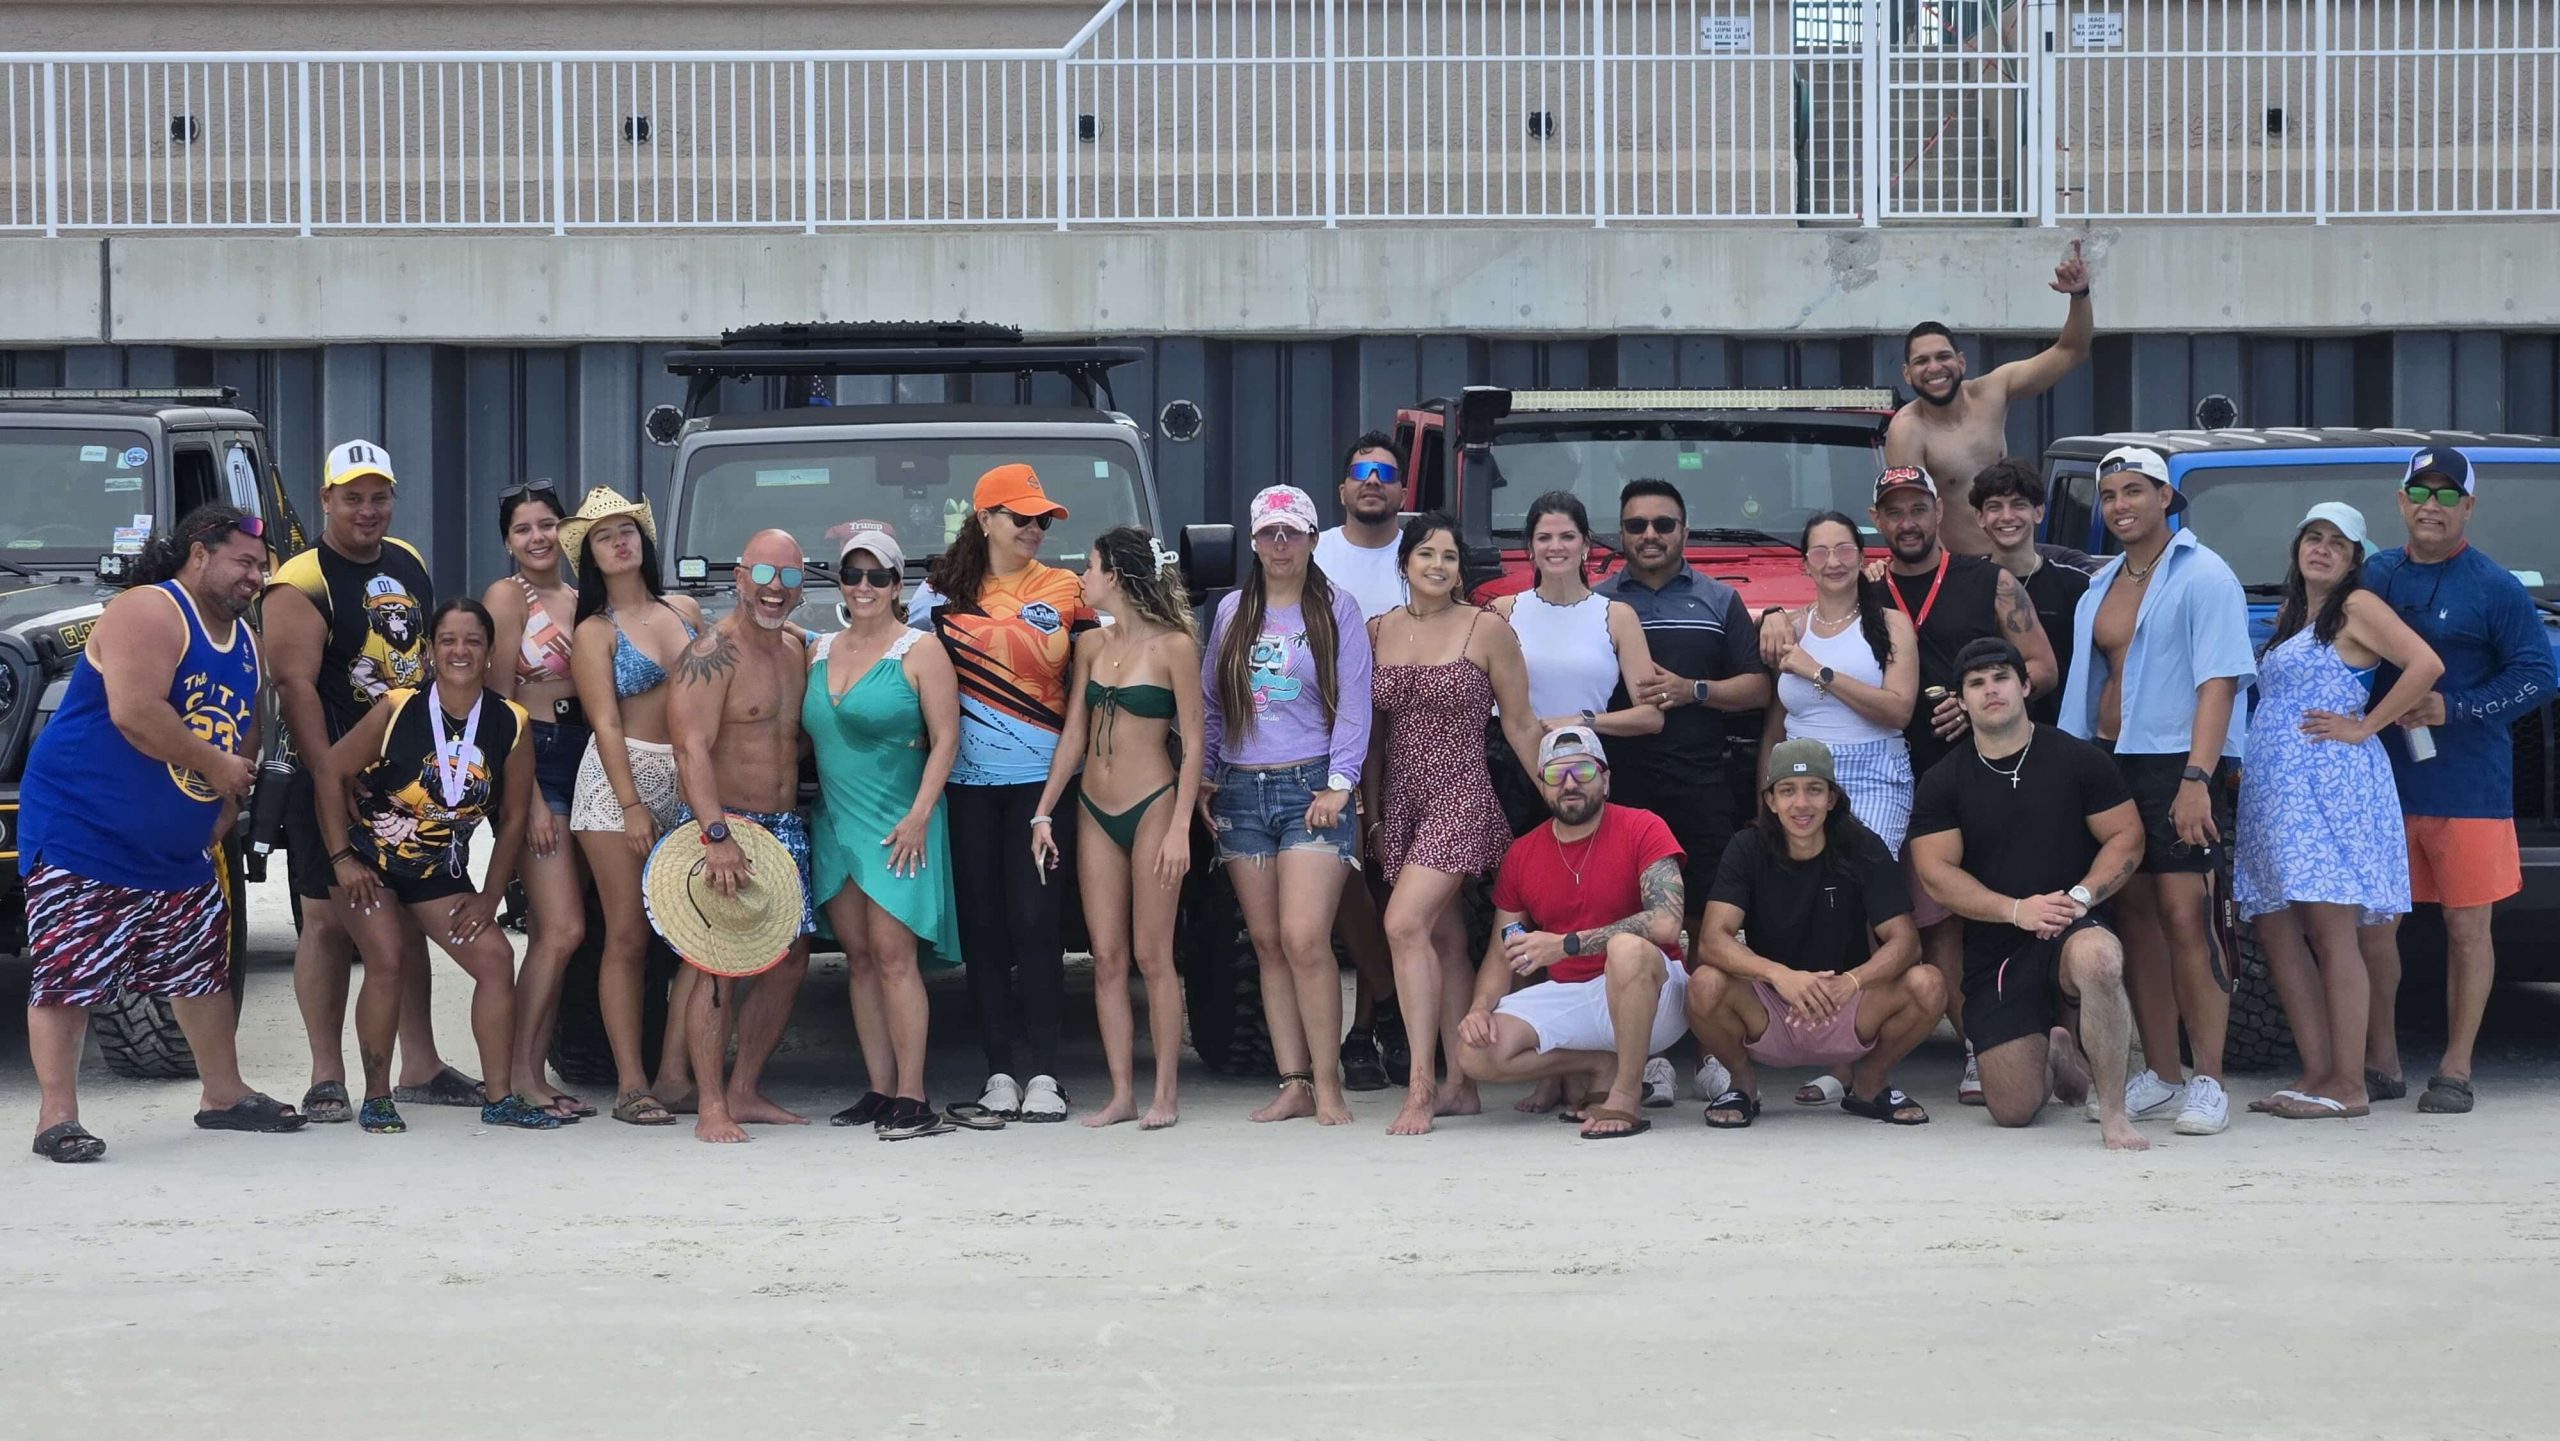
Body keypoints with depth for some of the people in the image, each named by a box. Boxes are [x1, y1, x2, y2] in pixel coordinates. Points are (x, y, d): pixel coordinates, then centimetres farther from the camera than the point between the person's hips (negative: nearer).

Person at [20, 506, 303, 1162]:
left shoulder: (245, 642, 13)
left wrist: (223, 816, 7)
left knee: (205, 965, 14)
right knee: (65, 976, -9)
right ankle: (57, 1118, -7)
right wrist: (214, 765, -18)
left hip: (178, 853, 9)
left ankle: (223, 1092, 27)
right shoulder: (148, 613, -16)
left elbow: (245, 739, 20)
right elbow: (135, 714, -28)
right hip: (82, 832, -9)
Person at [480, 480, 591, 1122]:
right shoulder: (508, 596, -5)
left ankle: (532, 1075, 10)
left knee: (550, 934, 7)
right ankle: (517, 1076, -9)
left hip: (583, 762, 7)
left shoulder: (580, 600, 15)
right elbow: (500, 703, -9)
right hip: (533, 764, -7)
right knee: (562, 928, -14)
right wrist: (531, 798, -15)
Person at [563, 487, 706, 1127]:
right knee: (628, 936, -3)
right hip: (619, 781, -4)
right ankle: (631, 1084, -3)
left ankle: (675, 1072, -1)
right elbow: (606, 722, -7)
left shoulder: (684, 610, 12)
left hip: (690, 783, 4)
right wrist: (632, 806, -15)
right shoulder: (594, 632, 0)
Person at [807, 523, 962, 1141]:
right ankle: (880, 1090, 9)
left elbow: (945, 738, -7)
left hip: (897, 826, -6)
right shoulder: (819, 652, 14)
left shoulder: (919, 651, -3)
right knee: (858, 956, 5)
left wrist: (919, 815, -16)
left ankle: (912, 1097, -13)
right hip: (835, 823, 6)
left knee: (893, 954, -12)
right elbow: (807, 737, 21)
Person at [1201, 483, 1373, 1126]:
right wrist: (1203, 779, 9)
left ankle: (1327, 1085, -10)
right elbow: (1208, 703, 17)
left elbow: (1354, 706, -1)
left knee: (1304, 940, -15)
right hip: (1241, 790, 4)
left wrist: (1338, 785, -9)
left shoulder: (1336, 609, 3)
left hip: (1310, 788, -4)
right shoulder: (1232, 612, 14)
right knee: (1267, 943, 3)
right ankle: (1293, 1083, 5)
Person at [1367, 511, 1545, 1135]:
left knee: (1405, 924, -19)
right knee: (1443, 937, 8)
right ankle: (1459, 1085, 11)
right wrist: (1371, 811, 15)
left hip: (1460, 795, -5)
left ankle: (1420, 1086, -17)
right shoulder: (1377, 632, 9)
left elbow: (1519, 724, 1)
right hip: (1401, 798, 5)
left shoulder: (1487, 630, -3)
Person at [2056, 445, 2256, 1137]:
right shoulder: (2101, 588, 17)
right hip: (2110, 763, 7)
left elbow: (2218, 682, -13)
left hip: (2178, 764, -7)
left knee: (2186, 916, -12)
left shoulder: (2203, 578, -6)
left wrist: (2196, 778, -22)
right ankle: (2159, 1077, 12)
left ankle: (2208, 1084, -9)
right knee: (2135, 918, 6)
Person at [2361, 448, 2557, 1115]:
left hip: (2468, 787, -4)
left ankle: (2455, 1071, 8)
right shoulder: (2373, 576, 9)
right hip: (2382, 780, 4)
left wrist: (2453, 709, -15)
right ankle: (2380, 1062, 14)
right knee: (2371, 923, 4)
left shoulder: (2496, 589, -3)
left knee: (2466, 925, 1)